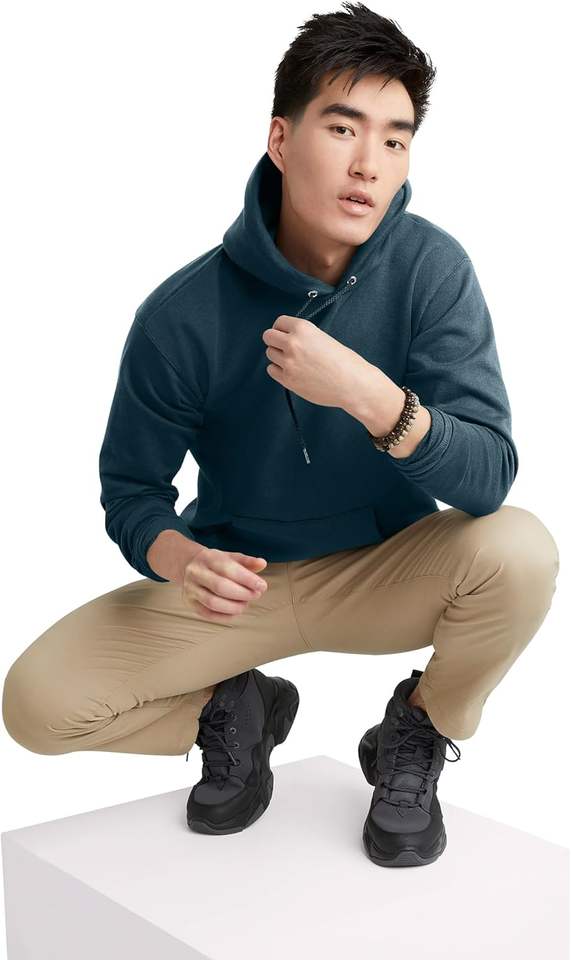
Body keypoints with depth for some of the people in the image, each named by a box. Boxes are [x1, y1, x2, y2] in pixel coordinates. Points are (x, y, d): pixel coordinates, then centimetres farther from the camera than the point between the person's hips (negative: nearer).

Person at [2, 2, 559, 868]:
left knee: (521, 551, -30)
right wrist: (178, 558, -30)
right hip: (239, 580, 0)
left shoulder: (431, 268, -18)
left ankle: (416, 737, 1)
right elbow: (130, 487, -7)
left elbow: (489, 478, -24)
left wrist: (371, 395, -42)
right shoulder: (184, 314, -19)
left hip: (384, 575, 1)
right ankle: (232, 712, 13)